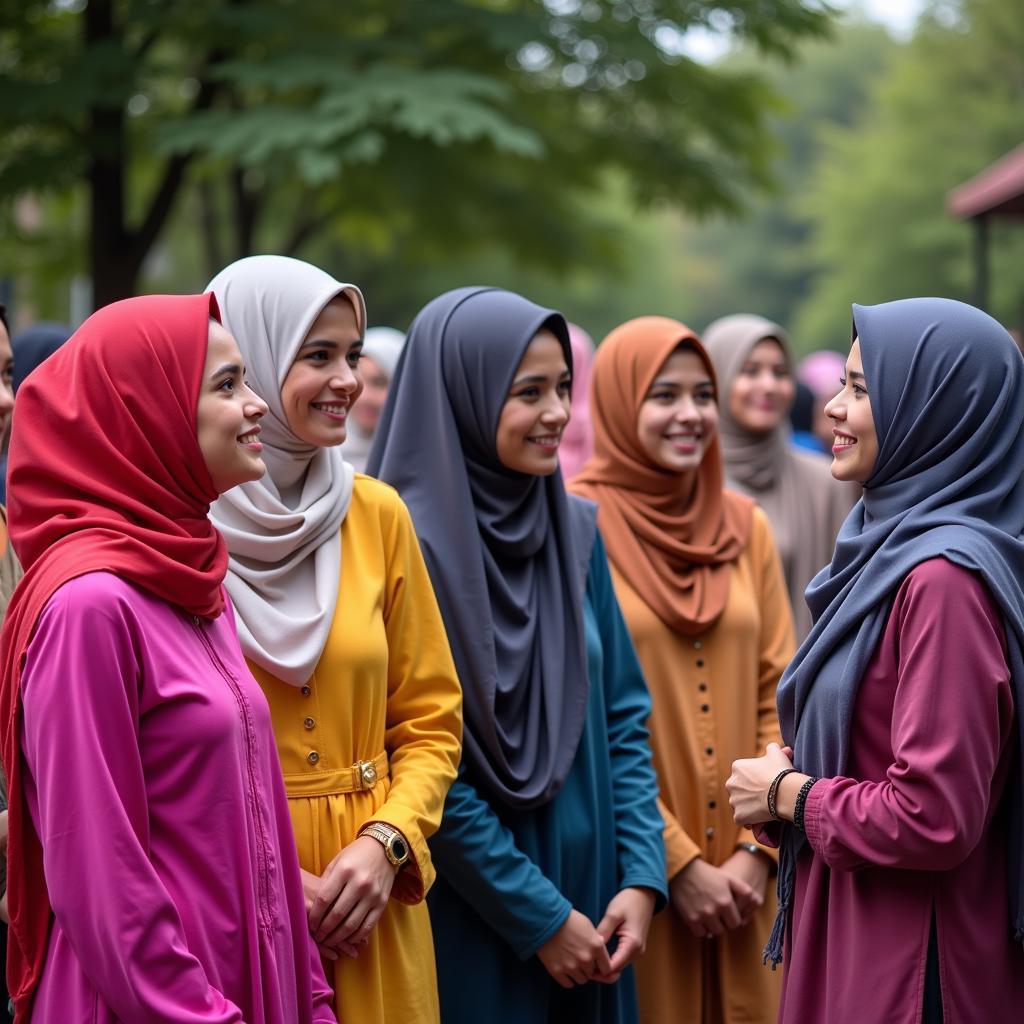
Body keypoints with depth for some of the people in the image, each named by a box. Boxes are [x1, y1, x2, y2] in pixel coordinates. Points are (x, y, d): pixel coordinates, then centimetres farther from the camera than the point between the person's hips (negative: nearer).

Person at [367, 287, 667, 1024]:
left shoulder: (576, 531, 6)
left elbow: (624, 714, 8)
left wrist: (643, 877, -3)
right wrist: (538, 915, -12)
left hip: (589, 890, 6)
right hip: (469, 923, -6)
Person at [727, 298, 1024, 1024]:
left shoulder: (945, 576, -21)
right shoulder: (899, 543, 9)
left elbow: (934, 818, -25)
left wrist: (787, 794, -11)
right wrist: (794, 780, 1)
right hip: (857, 937, 9)